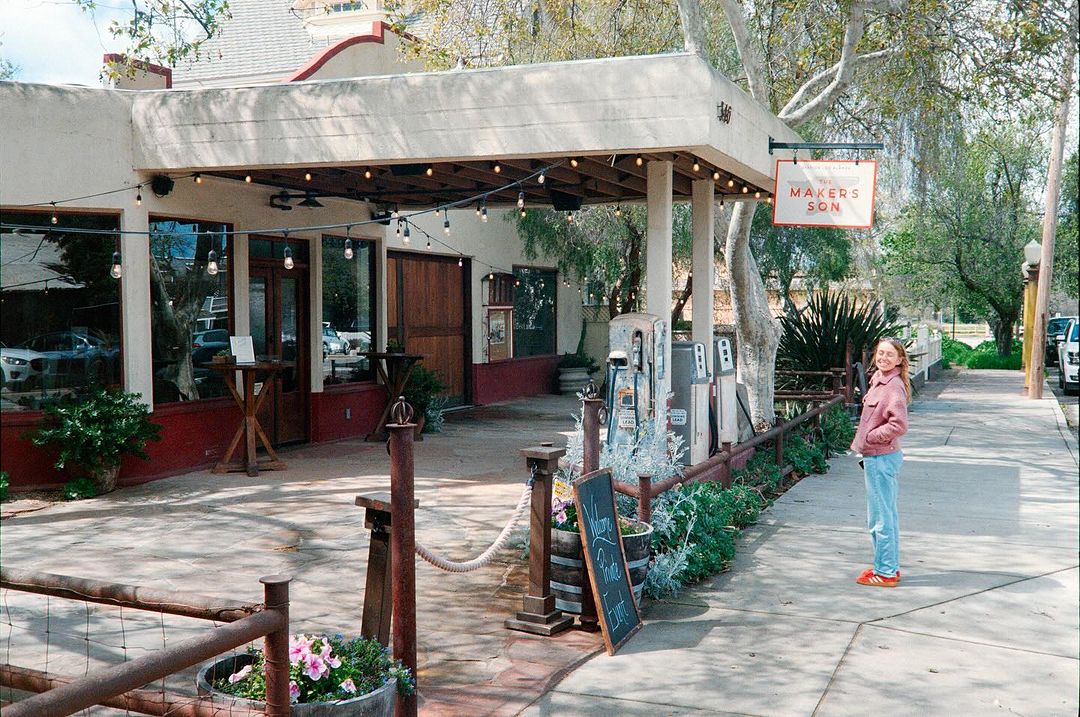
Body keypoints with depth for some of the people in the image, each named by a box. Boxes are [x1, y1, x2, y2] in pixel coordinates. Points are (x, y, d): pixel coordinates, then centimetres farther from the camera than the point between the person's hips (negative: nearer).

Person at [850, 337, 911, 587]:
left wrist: (869, 438, -17)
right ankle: (890, 567, 29)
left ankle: (885, 572, 9)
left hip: (880, 459, -10)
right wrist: (866, 440, 9)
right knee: (887, 514, 18)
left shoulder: (894, 387, -20)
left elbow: (898, 425, -29)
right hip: (879, 457, 10)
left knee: (880, 517, -1)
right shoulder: (879, 380, 10)